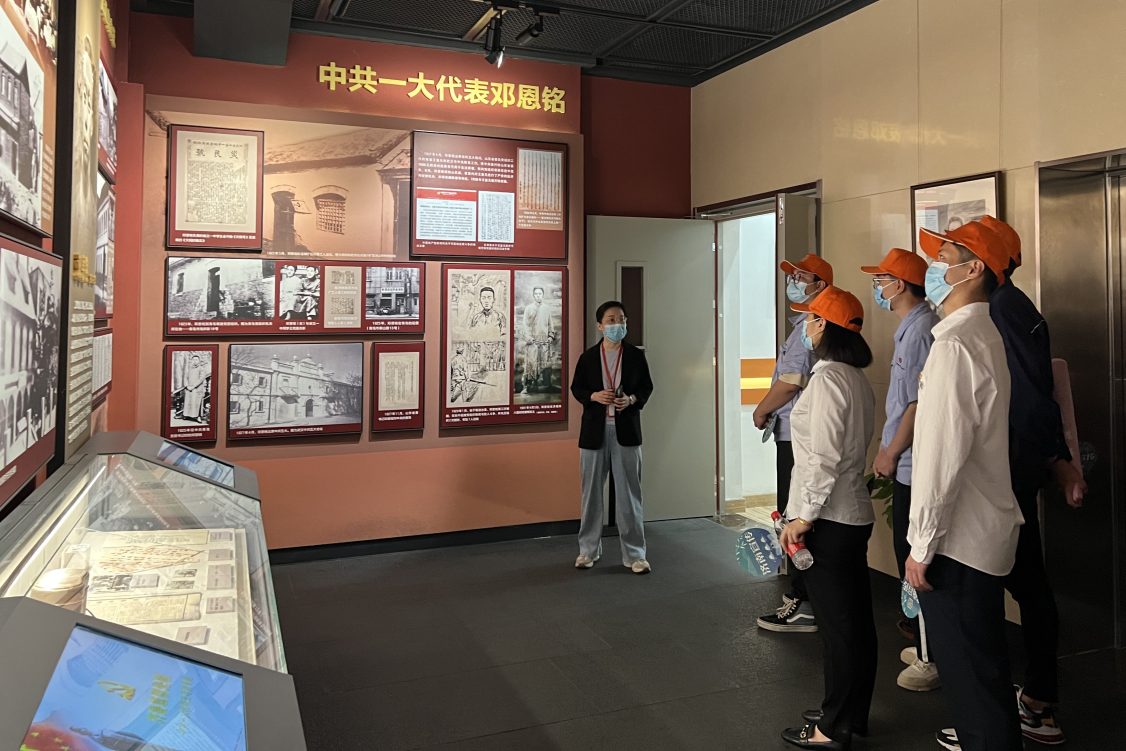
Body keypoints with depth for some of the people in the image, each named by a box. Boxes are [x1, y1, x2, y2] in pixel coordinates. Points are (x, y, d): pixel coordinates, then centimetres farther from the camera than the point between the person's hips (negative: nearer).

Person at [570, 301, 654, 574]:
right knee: (591, 491, 9)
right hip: (594, 431, 1)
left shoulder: (636, 356, 2)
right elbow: (576, 388, 6)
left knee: (629, 492, 2)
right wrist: (594, 396, -14)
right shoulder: (588, 357, 2)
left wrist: (632, 400, -13)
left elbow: (647, 386, 7)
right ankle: (588, 549, 23)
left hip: (626, 431, 0)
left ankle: (634, 554, 10)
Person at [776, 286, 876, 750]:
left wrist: (803, 516, -17)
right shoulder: (858, 378, 11)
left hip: (829, 520, -9)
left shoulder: (827, 376, -17)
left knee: (836, 625, 1)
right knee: (856, 620, 16)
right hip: (855, 514, 9)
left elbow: (825, 457, -21)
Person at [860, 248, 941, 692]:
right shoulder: (909, 328, 16)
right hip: (908, 465, 10)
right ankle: (925, 645, 29)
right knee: (911, 555, 16)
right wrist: (888, 452, 20)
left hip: (916, 467, -10)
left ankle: (932, 658, 8)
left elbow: (920, 402, -21)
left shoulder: (921, 329, -16)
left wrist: (890, 453, -14)